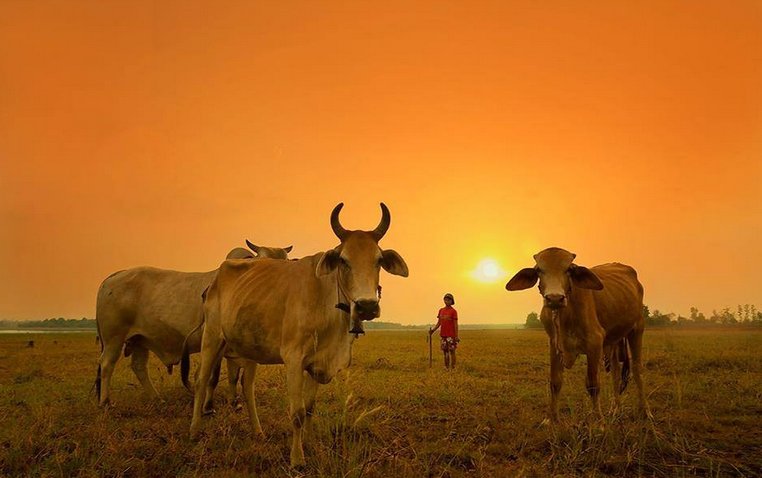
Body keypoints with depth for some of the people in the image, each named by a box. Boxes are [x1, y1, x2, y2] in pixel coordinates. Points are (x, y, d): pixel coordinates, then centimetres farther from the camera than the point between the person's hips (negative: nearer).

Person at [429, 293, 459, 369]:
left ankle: (453, 368, 2)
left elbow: (455, 324, -7)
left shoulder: (453, 311, -4)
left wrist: (456, 336, -12)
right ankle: (446, 368, 14)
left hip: (451, 335, -5)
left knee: (452, 351, -2)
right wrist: (433, 330, -1)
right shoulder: (441, 310, 12)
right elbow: (439, 323, 14)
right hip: (443, 335, 5)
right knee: (445, 351, 9)